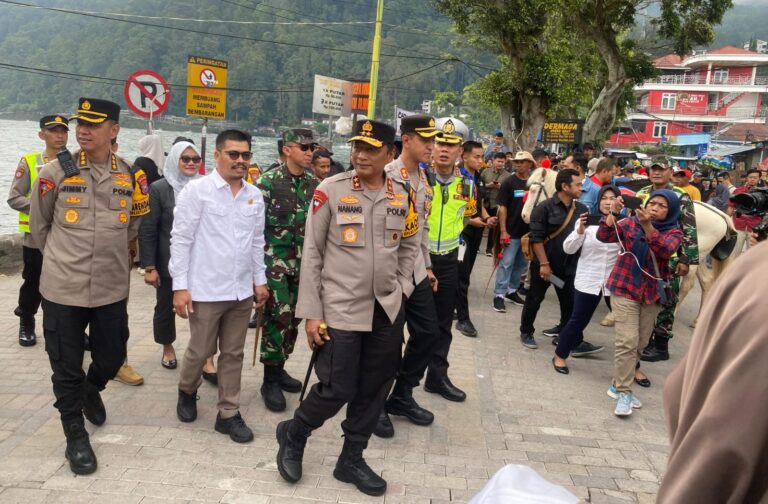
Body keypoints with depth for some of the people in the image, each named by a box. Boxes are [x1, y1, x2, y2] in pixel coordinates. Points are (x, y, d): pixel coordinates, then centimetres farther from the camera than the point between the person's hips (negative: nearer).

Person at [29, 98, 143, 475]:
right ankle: (76, 436, 25)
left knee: (112, 358, 14)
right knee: (66, 368, 6)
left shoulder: (130, 175, 0)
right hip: (63, 289, -2)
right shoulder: (55, 171, -8)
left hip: (112, 289, 3)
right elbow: (38, 225, 5)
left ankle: (91, 390, 48)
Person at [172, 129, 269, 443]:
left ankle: (228, 413, 23)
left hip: (242, 290, 4)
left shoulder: (255, 195, 6)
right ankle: (187, 392, 38)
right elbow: (180, 240, -9)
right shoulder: (197, 190, -8)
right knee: (200, 351, 8)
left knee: (233, 354, 11)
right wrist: (180, 286, -12)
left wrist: (260, 279, 13)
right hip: (206, 290, -4)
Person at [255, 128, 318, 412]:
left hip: (302, 261, 6)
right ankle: (270, 380, 4)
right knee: (278, 318, -8)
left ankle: (279, 368, 27)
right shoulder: (268, 182, -9)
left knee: (293, 318, 11)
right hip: (275, 260, -6)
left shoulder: (314, 184, 8)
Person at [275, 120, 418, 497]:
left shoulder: (402, 197, 3)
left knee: (373, 390, 11)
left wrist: (400, 288, 7)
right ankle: (292, 434, 27)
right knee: (336, 390, -3)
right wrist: (311, 313, -10)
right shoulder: (330, 190, -9)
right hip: (340, 308, -4)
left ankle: (351, 460, 29)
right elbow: (311, 254, -8)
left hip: (387, 310, 5)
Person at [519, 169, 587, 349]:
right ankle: (526, 332, 23)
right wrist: (544, 263, -17)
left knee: (570, 302, 9)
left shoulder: (582, 209, 4)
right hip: (544, 264, -4)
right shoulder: (545, 207, -11)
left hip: (569, 266, 4)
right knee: (534, 299, 8)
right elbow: (536, 238, -14)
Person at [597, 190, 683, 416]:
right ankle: (623, 392, -3)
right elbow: (604, 236, -13)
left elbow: (665, 250, -24)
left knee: (640, 343, 11)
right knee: (627, 342, -11)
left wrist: (647, 225, -37)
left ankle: (619, 385, 26)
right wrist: (613, 213, -27)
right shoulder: (630, 223, -3)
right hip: (625, 288, -3)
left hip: (653, 293, 3)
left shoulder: (674, 232, -3)